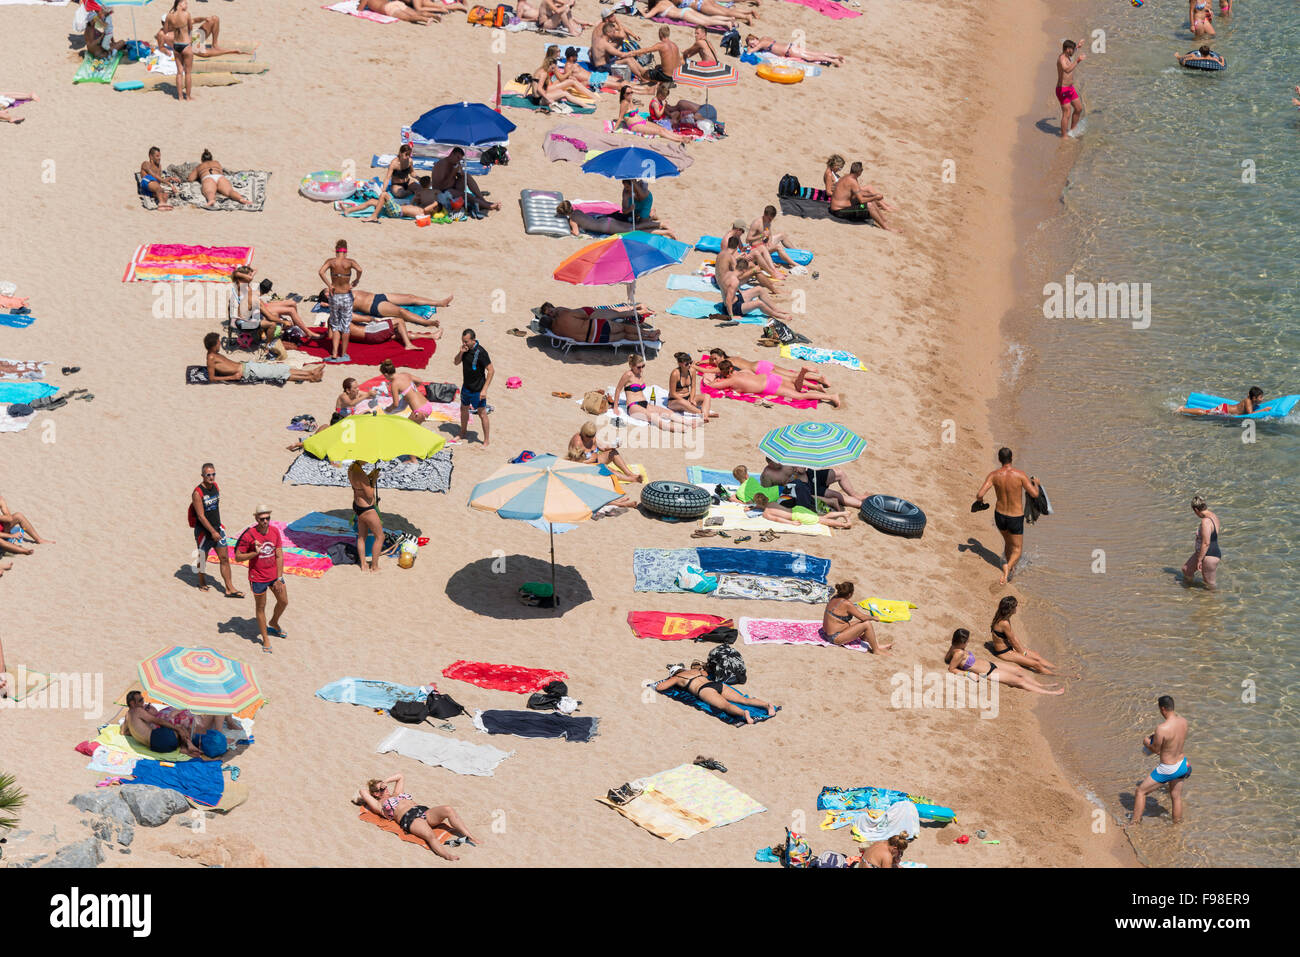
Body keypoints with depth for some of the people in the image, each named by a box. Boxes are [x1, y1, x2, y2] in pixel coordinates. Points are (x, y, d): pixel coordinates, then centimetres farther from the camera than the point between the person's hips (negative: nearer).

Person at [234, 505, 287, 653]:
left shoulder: (275, 531, -6)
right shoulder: (248, 535, -20)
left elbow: (279, 556, -2)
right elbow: (237, 557, -13)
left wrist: (279, 578, -4)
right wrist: (255, 553, -28)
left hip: (275, 575, 5)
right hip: (258, 578, -5)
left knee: (284, 602, 17)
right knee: (261, 607, 9)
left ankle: (273, 623, 47)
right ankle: (265, 639, 24)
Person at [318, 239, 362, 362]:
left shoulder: (331, 262, -4)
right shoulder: (349, 262, -8)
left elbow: (321, 272, -20)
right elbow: (359, 270, -26)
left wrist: (329, 285, -12)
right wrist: (356, 280, -8)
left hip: (334, 296, 1)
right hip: (346, 296, -1)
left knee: (335, 326, 14)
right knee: (346, 327, 12)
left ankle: (334, 354, 3)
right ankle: (343, 355, 20)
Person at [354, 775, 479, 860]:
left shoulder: (396, 794, 36)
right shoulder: (379, 805, 17)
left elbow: (400, 777, 48)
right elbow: (363, 792, 12)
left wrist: (385, 781, 41)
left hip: (424, 810, 7)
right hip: (408, 818, -7)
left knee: (448, 809, -24)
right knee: (430, 835, -38)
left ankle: (469, 837, -32)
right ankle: (446, 855, -62)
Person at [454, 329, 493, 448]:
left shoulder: (480, 352, -24)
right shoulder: (465, 349, -3)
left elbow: (491, 371, -23)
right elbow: (456, 362, 8)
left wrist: (484, 389, -24)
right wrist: (461, 353, -14)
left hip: (477, 389, -8)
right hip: (466, 386, 8)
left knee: (482, 414, 2)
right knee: (464, 409, 23)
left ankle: (486, 441, 12)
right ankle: (463, 433, 44)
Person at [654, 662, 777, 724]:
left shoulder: (677, 677, 21)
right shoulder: (697, 671, 37)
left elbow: (659, 687, 17)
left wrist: (668, 681, 38)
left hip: (704, 690, -6)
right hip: (718, 684, 6)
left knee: (725, 705, -31)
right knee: (744, 699, -9)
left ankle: (744, 713, -61)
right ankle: (766, 704, -32)